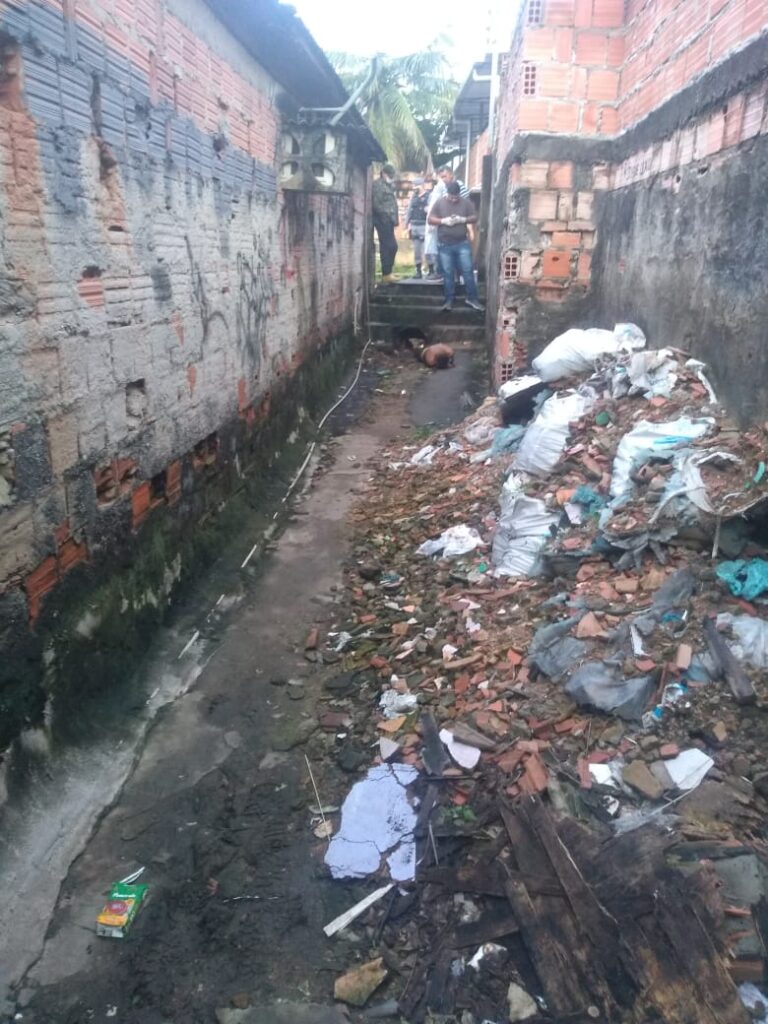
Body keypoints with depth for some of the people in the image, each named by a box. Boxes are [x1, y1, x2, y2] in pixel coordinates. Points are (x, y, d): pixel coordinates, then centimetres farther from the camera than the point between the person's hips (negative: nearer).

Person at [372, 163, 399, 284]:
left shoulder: (388, 185, 20)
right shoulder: (378, 185, -9)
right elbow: (377, 204, -17)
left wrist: (394, 218, 11)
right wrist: (386, 215, -15)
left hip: (388, 220, 9)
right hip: (383, 220, -9)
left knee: (386, 247, 10)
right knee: (391, 246, -11)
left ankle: (386, 274, 15)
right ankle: (386, 274, -7)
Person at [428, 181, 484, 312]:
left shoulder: (466, 202, 1)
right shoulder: (439, 203, 0)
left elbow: (475, 218, 1)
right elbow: (430, 219, -2)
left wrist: (462, 219, -17)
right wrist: (443, 221, -18)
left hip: (462, 244, 0)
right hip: (444, 245, 0)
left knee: (468, 271, -1)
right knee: (447, 273, 5)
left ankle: (472, 298, 7)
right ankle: (449, 300, 13)